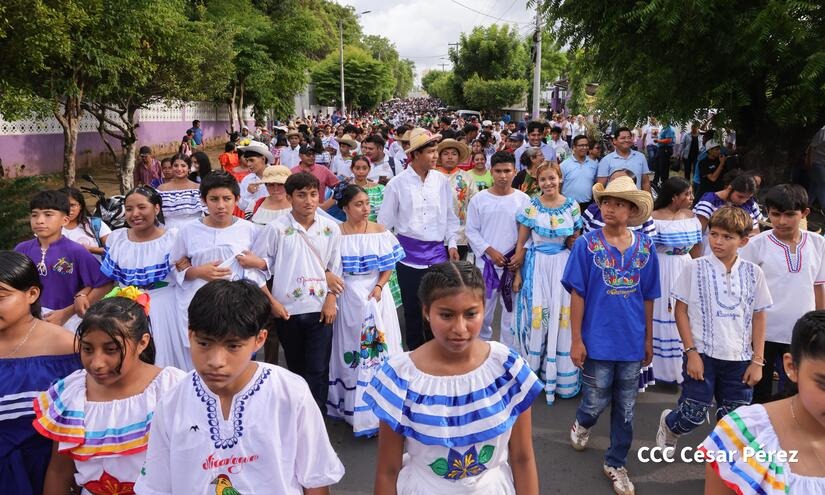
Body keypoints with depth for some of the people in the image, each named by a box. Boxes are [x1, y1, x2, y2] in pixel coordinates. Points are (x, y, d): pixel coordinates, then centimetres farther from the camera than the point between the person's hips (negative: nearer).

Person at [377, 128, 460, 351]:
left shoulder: (441, 181, 1)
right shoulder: (398, 184, -5)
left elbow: (450, 216, 10)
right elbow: (385, 221, 2)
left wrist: (452, 243, 5)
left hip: (437, 251, 2)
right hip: (409, 252, -2)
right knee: (412, 307, 9)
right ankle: (415, 350, 25)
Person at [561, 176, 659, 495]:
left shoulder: (645, 247, -2)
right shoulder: (587, 244, -9)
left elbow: (648, 297, 6)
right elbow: (577, 294, -8)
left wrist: (648, 339, 9)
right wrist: (576, 339, -9)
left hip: (632, 342, 3)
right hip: (598, 340, -2)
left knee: (625, 409, 12)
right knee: (597, 403, 8)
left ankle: (616, 464, 31)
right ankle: (582, 423, 43)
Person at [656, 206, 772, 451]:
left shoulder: (753, 273, 1)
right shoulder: (695, 268, -6)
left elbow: (758, 317, 7)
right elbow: (680, 311, -3)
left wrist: (758, 361, 3)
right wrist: (691, 352, -8)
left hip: (739, 358, 3)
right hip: (702, 354, -2)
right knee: (694, 414, -2)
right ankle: (669, 424, 31)